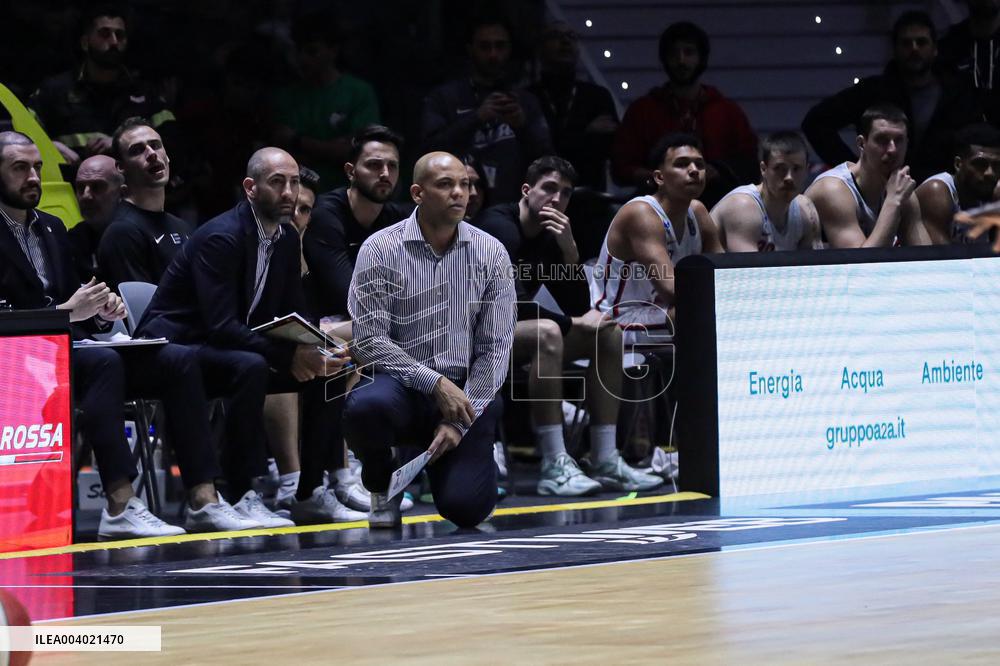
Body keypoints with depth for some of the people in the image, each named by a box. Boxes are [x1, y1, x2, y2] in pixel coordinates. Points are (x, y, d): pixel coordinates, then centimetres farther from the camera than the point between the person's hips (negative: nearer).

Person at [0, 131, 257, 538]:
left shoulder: (52, 229, 20)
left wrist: (100, 312, -2)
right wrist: (68, 311, -20)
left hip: (69, 348, 8)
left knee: (179, 361, -9)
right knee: (102, 362, -36)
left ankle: (203, 501, -17)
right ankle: (120, 509, -42)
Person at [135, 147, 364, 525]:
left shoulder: (287, 238, 6)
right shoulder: (221, 238, -22)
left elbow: (294, 315, 9)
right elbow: (221, 326, -29)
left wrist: (320, 352, -13)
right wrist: (288, 355, -33)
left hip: (232, 345, 9)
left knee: (327, 370, -4)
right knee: (250, 366, -37)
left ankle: (312, 494, 0)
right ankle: (242, 497, -33)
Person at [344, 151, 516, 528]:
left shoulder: (491, 253, 0)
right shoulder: (381, 250, -5)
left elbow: (495, 348, 0)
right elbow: (368, 340, -10)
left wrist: (460, 423, -10)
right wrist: (435, 383, -20)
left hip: (466, 390, 1)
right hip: (403, 386, -1)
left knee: (466, 507, -20)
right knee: (364, 408, -38)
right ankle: (381, 482, -2)